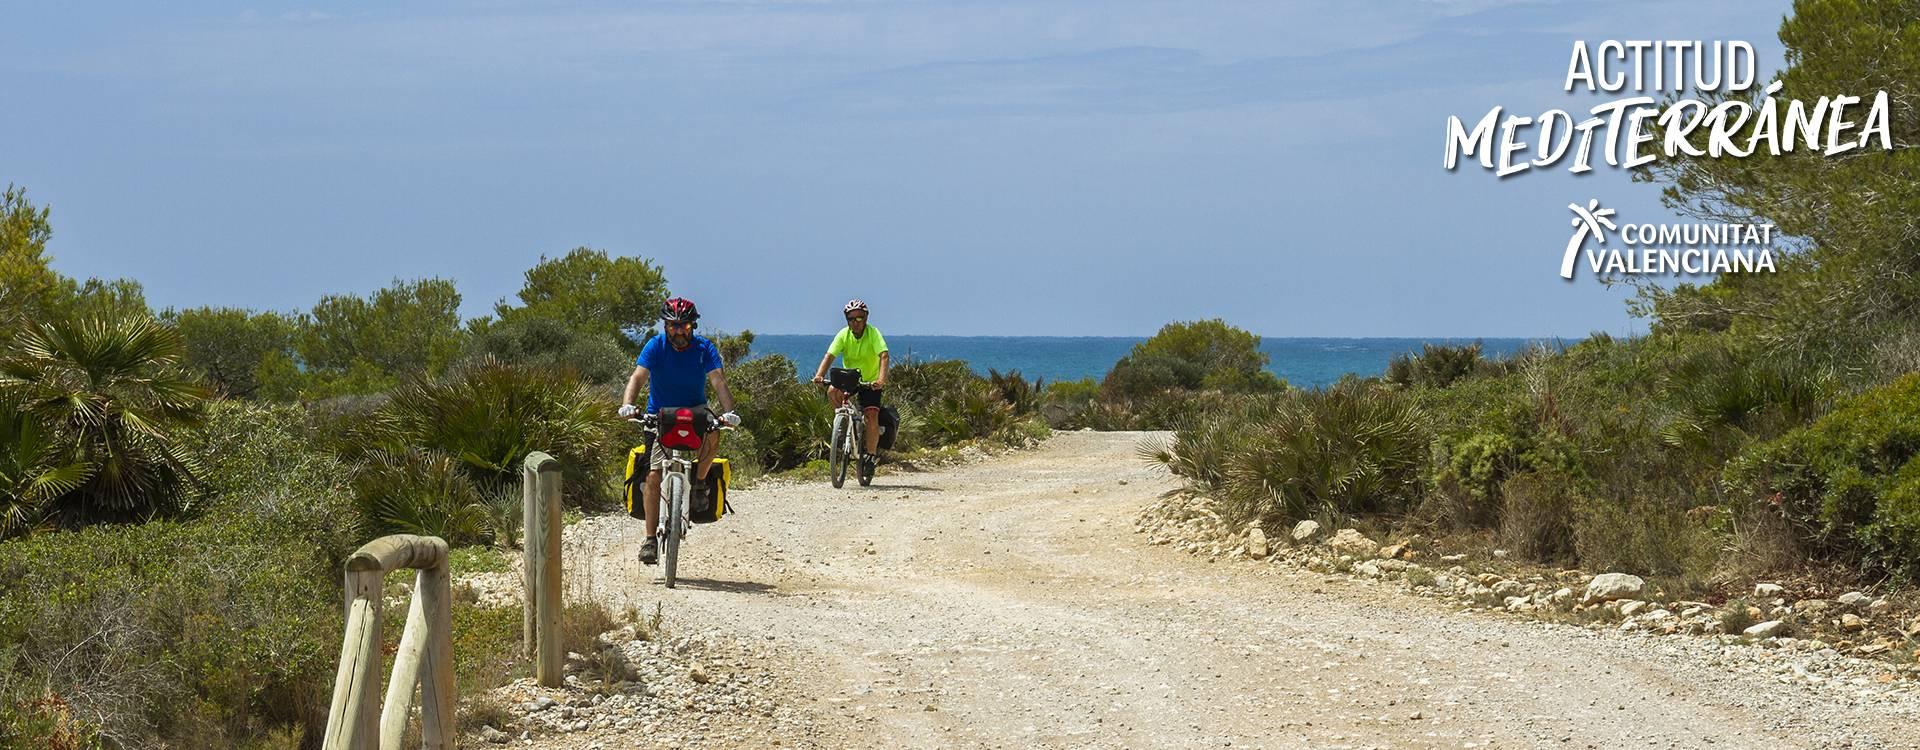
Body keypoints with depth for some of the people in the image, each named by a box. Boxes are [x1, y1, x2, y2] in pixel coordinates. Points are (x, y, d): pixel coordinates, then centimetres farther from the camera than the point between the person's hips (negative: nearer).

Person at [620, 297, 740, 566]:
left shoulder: (704, 348, -7)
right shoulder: (656, 346, -8)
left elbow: (719, 381, -18)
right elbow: (638, 376, -19)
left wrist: (728, 412, -35)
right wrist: (627, 404, -38)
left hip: (694, 410, 1)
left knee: (712, 435, -34)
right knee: (653, 475, -14)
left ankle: (699, 483, -9)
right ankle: (650, 539, -10)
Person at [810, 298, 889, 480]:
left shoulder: (873, 333, -20)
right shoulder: (843, 335, -12)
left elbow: (883, 356, -33)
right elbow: (830, 355, -21)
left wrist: (882, 379, -50)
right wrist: (820, 375, -40)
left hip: (870, 382, -2)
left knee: (872, 415, -17)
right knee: (832, 392, -28)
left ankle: (871, 455, -3)